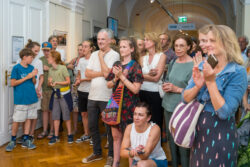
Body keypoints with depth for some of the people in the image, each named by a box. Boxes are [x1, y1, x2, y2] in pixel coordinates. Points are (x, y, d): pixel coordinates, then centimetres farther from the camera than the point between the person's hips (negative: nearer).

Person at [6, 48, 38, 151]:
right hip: (20, 99, -5)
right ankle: (13, 140, 15)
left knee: (28, 118, 9)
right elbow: (12, 83, -10)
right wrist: (26, 77, -14)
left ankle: (26, 140, 17)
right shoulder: (16, 68, -7)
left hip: (32, 98, 5)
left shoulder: (31, 68, 8)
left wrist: (33, 76, -8)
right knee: (17, 120, -1)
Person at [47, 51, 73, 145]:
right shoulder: (50, 70, 8)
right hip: (55, 94, 6)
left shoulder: (62, 68, -10)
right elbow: (49, 83, 13)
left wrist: (57, 82, -20)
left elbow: (68, 81, -11)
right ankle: (56, 136, 14)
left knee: (66, 115, 1)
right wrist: (49, 81, -10)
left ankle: (70, 135, 14)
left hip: (64, 94, -5)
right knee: (55, 116, 6)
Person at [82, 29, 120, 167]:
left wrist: (101, 57, -9)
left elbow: (107, 73, -21)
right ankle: (97, 152, 32)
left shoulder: (114, 55, -8)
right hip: (92, 96, 7)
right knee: (92, 126, 15)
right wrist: (102, 73, -11)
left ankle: (111, 155, 21)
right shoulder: (94, 54, 10)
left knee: (109, 127, 5)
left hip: (106, 98, -6)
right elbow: (87, 73, 2)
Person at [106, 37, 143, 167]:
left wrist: (122, 76, -15)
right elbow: (109, 85, 9)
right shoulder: (116, 65, 9)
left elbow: (135, 89, -14)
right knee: (116, 135, 13)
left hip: (129, 105, -5)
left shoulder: (135, 66, -6)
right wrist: (116, 78, -10)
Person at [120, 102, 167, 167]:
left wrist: (140, 153, -46)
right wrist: (131, 153, -33)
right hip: (137, 161, 4)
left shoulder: (155, 129, -20)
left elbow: (145, 156, -25)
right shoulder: (129, 128, -8)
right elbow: (122, 152, -13)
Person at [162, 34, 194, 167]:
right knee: (171, 139, 18)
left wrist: (177, 89, -18)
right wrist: (165, 86, -2)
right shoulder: (172, 62, 8)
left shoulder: (193, 65, -13)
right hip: (168, 106, 7)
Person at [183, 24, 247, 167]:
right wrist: (198, 86, -18)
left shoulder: (238, 72, -15)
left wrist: (211, 81, -23)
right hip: (198, 130, 6)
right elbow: (185, 98, 0)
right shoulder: (202, 67, 1)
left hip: (220, 133, -6)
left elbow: (224, 112, -22)